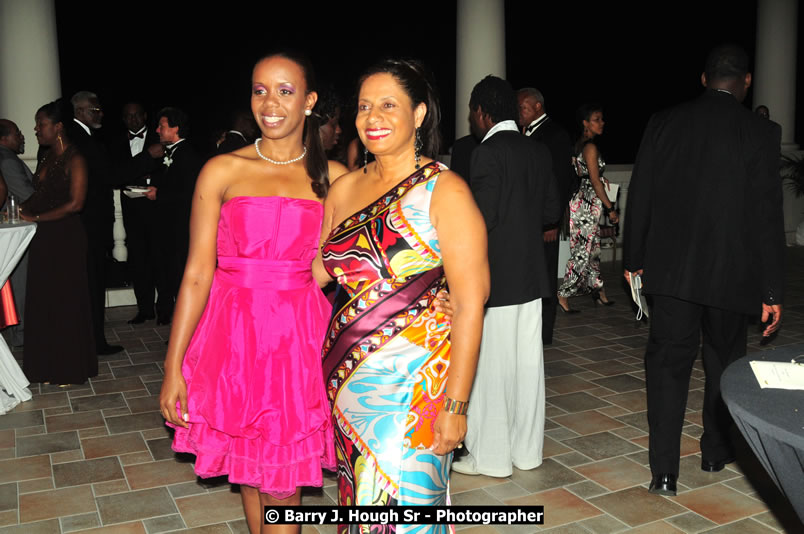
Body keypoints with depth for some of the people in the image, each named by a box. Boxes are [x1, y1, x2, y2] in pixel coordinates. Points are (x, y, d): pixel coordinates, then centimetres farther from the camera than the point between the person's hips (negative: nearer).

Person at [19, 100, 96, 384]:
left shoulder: (74, 159, -12)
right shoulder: (48, 157, 12)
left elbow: (75, 203, -18)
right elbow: (40, 194, 16)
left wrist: (35, 218, -14)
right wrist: (22, 209, -2)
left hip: (65, 238, -7)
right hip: (43, 239, 7)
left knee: (66, 301, 4)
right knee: (43, 300, 12)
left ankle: (70, 369, 20)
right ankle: (50, 366, 25)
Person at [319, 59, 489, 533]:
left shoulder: (445, 191, -11)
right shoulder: (344, 189, 6)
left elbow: (470, 305, -14)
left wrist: (456, 405, -15)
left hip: (415, 381, -5)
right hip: (349, 377, 5)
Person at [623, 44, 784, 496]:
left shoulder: (664, 123, -1)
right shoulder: (760, 132, -7)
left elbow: (640, 197, 2)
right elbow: (768, 217, -9)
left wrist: (634, 258, 12)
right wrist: (773, 292, -4)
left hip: (671, 268, 1)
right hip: (730, 272, -1)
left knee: (668, 364, 6)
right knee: (724, 362, 18)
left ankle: (665, 471, 2)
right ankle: (716, 450, 34)